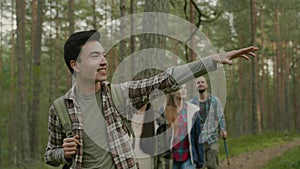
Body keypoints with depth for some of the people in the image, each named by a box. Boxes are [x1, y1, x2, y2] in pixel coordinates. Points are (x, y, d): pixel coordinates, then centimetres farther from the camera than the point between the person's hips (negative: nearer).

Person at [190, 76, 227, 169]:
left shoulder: (215, 100, 5)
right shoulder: (192, 102, 7)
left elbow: (220, 117, 6)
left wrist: (223, 129, -8)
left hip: (212, 139, -1)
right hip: (197, 140, 1)